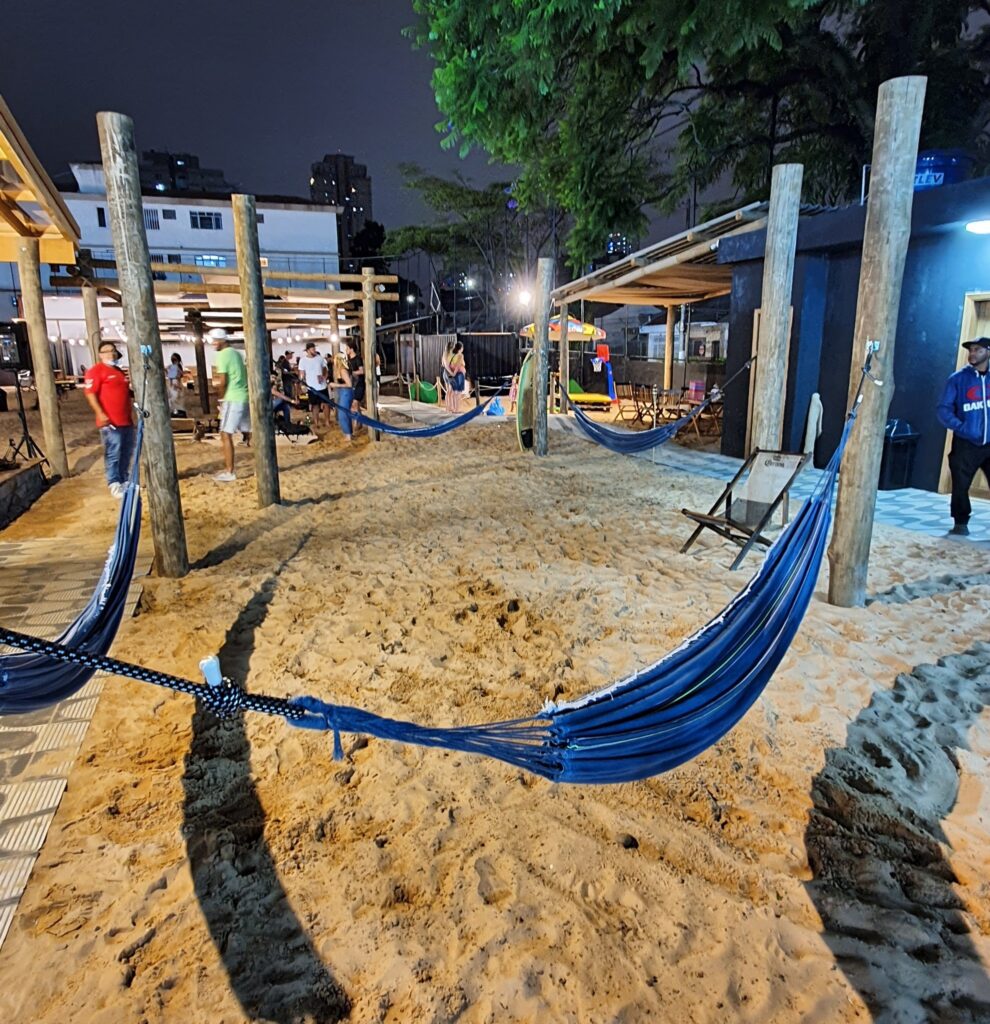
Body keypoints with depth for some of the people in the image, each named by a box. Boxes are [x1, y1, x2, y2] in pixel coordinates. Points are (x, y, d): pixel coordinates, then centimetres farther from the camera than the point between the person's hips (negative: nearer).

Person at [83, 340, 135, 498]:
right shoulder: (96, 370, -5)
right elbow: (90, 393, -14)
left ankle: (124, 480, 24)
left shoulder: (120, 371, 20)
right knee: (113, 454, -6)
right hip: (110, 421, -8)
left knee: (127, 453, 13)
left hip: (126, 420, 8)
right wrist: (100, 414, -22)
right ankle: (114, 484, 0)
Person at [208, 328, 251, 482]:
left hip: (233, 399, -9)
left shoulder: (222, 355, -9)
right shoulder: (237, 353, 18)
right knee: (248, 433, 13)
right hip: (245, 397, 9)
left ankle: (229, 472, -8)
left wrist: (221, 398, 1)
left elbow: (223, 382, -13)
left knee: (225, 435, -7)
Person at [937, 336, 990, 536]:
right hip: (966, 444, -1)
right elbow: (944, 410, -2)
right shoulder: (958, 379, 0)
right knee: (960, 486, 5)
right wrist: (962, 428, -16)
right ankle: (961, 523, 21)